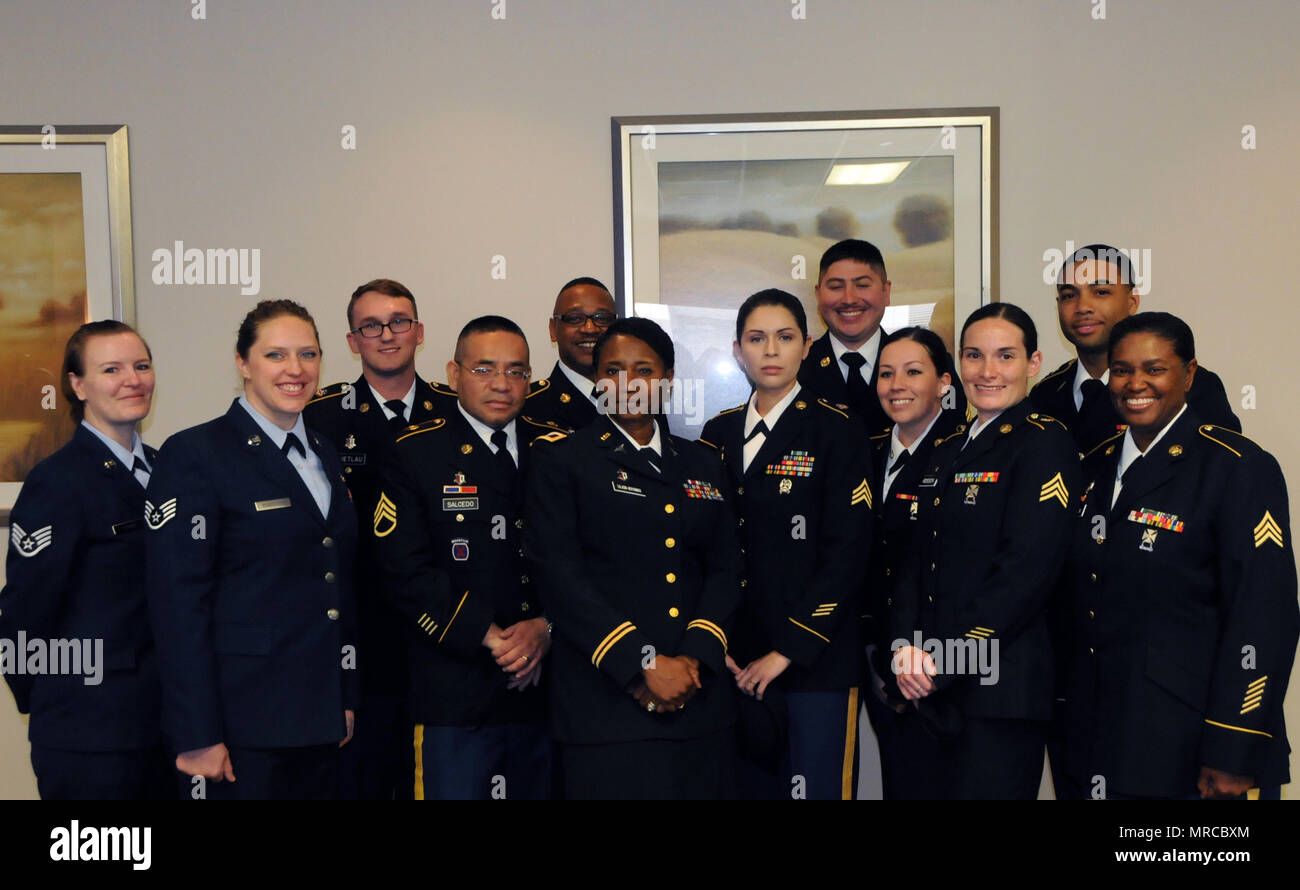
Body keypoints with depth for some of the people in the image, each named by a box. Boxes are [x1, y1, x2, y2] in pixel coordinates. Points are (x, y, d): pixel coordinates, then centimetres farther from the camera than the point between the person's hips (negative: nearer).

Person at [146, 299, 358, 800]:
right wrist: (198, 736, -16)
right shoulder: (194, 454, -9)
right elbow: (178, 603, -14)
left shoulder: (324, 455, 13)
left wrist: (346, 698, 13)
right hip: (241, 725, -6)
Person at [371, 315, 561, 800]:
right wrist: (490, 638, -15)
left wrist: (546, 628, -11)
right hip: (455, 694, -3)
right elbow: (407, 573, -9)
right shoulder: (415, 454, -1)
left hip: (547, 685, 4)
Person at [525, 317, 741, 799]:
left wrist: (693, 659, -9)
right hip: (606, 704, -4)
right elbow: (557, 571, -9)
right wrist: (645, 664, -15)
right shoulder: (561, 457, 2)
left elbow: (725, 568, 8)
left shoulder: (702, 464, 15)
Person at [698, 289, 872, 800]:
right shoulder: (718, 434, 11)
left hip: (815, 659, -4)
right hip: (737, 662, 4)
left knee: (815, 787, -3)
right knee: (750, 785, 11)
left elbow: (846, 554, -10)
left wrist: (787, 651, -13)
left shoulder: (837, 431, -3)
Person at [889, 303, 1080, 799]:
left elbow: (1027, 570, -16)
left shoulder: (1043, 442, -7)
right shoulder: (946, 453, 16)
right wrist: (907, 647, -4)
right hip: (936, 693, 7)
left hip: (999, 689, -7)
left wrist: (941, 663, -16)